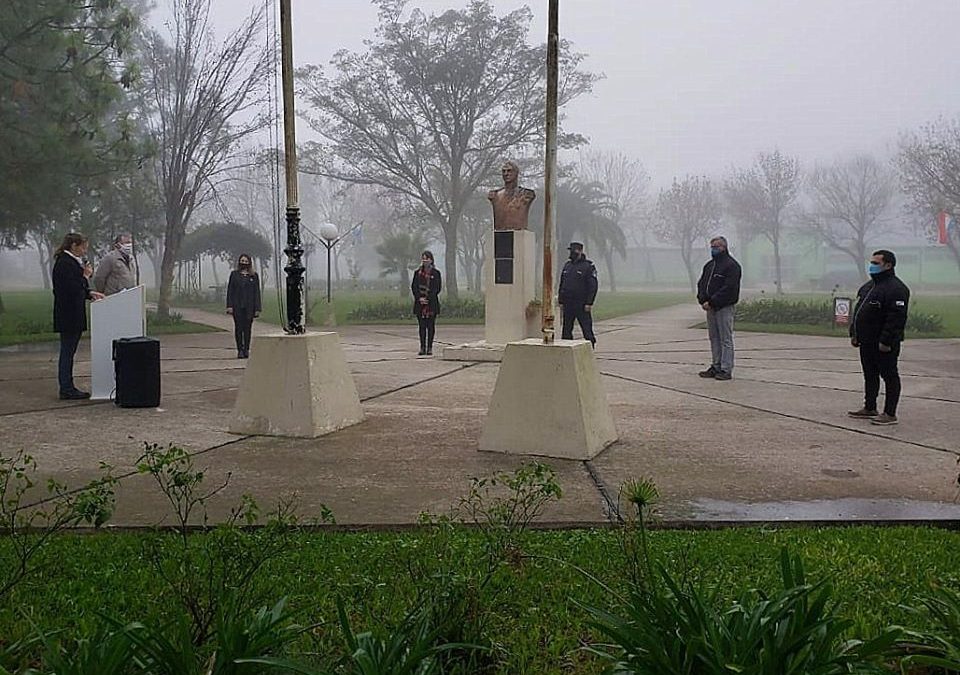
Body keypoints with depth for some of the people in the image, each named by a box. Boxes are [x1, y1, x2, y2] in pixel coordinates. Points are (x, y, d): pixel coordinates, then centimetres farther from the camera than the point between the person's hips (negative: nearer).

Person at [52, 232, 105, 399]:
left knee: (68, 351, 13)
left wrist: (90, 293, 10)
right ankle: (66, 389, 1)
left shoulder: (69, 261, 16)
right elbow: (72, 290, -22)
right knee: (67, 351, -4)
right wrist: (85, 276, -11)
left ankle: (67, 387, 18)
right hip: (68, 316, -10)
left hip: (72, 317, 10)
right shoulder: (65, 263, -16)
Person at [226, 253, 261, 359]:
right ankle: (240, 350, 4)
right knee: (238, 328, 0)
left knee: (248, 328, 1)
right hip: (237, 306, 0)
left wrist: (257, 308, -1)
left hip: (249, 306, 0)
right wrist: (229, 306, -5)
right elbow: (230, 291, 4)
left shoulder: (254, 276, 8)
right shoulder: (234, 274, 7)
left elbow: (257, 293, 6)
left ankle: (246, 350, 7)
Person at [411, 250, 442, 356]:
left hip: (432, 303, -2)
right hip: (420, 303, 2)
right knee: (422, 326, 4)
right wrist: (419, 298, -9)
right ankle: (422, 348, 7)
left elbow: (437, 288, -4)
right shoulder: (418, 273, 9)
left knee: (431, 326, 0)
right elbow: (413, 287, 6)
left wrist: (428, 298, -12)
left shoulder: (436, 273, 2)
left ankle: (429, 348, 4)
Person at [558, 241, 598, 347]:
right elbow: (562, 285, 17)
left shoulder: (588, 266, -4)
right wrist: (561, 301, 10)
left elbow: (593, 286, -9)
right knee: (566, 329, 8)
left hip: (582, 305, -6)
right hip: (568, 304, 6)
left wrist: (589, 303, -15)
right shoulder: (567, 265, 14)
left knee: (587, 329, -4)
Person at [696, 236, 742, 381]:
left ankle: (726, 370, -1)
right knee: (714, 338, 12)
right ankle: (716, 367, 19)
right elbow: (701, 283, 16)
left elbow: (729, 288, -17)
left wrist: (711, 302, -19)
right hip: (711, 308, 8)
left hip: (724, 307, -8)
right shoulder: (709, 265, 17)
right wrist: (702, 300, -3)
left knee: (726, 339, -4)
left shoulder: (732, 265, -9)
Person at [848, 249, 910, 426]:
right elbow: (858, 311, 22)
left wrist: (886, 341, -25)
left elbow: (896, 318, -22)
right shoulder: (868, 286, 16)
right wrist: (854, 333, 16)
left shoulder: (896, 288, -15)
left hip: (884, 345, -10)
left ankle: (890, 414, 3)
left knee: (889, 377, -1)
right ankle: (869, 409, 25)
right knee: (870, 376, 16)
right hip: (867, 342, 10)